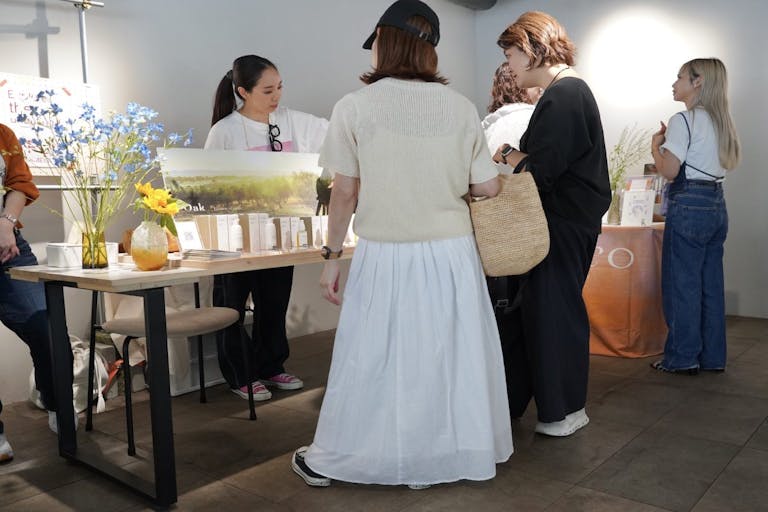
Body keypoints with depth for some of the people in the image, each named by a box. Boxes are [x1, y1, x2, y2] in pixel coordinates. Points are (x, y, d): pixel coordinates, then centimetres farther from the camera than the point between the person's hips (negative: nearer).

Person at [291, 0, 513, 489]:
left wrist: (331, 255, 4)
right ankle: (434, 459, 31)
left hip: (386, 256, -2)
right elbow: (489, 187, 1)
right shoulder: (461, 107, 0)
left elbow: (345, 193, -7)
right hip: (451, 253, 2)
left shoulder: (355, 106, -6)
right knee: (446, 356, 15)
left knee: (369, 360, 10)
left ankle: (330, 460, 28)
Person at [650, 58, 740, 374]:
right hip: (717, 206, 8)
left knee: (681, 284, 0)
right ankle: (713, 356, 21)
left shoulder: (684, 120, -10)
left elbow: (669, 171, -14)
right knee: (711, 284, 12)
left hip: (689, 206, -8)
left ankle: (683, 358, 8)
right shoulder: (720, 120, 15)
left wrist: (656, 144, 2)